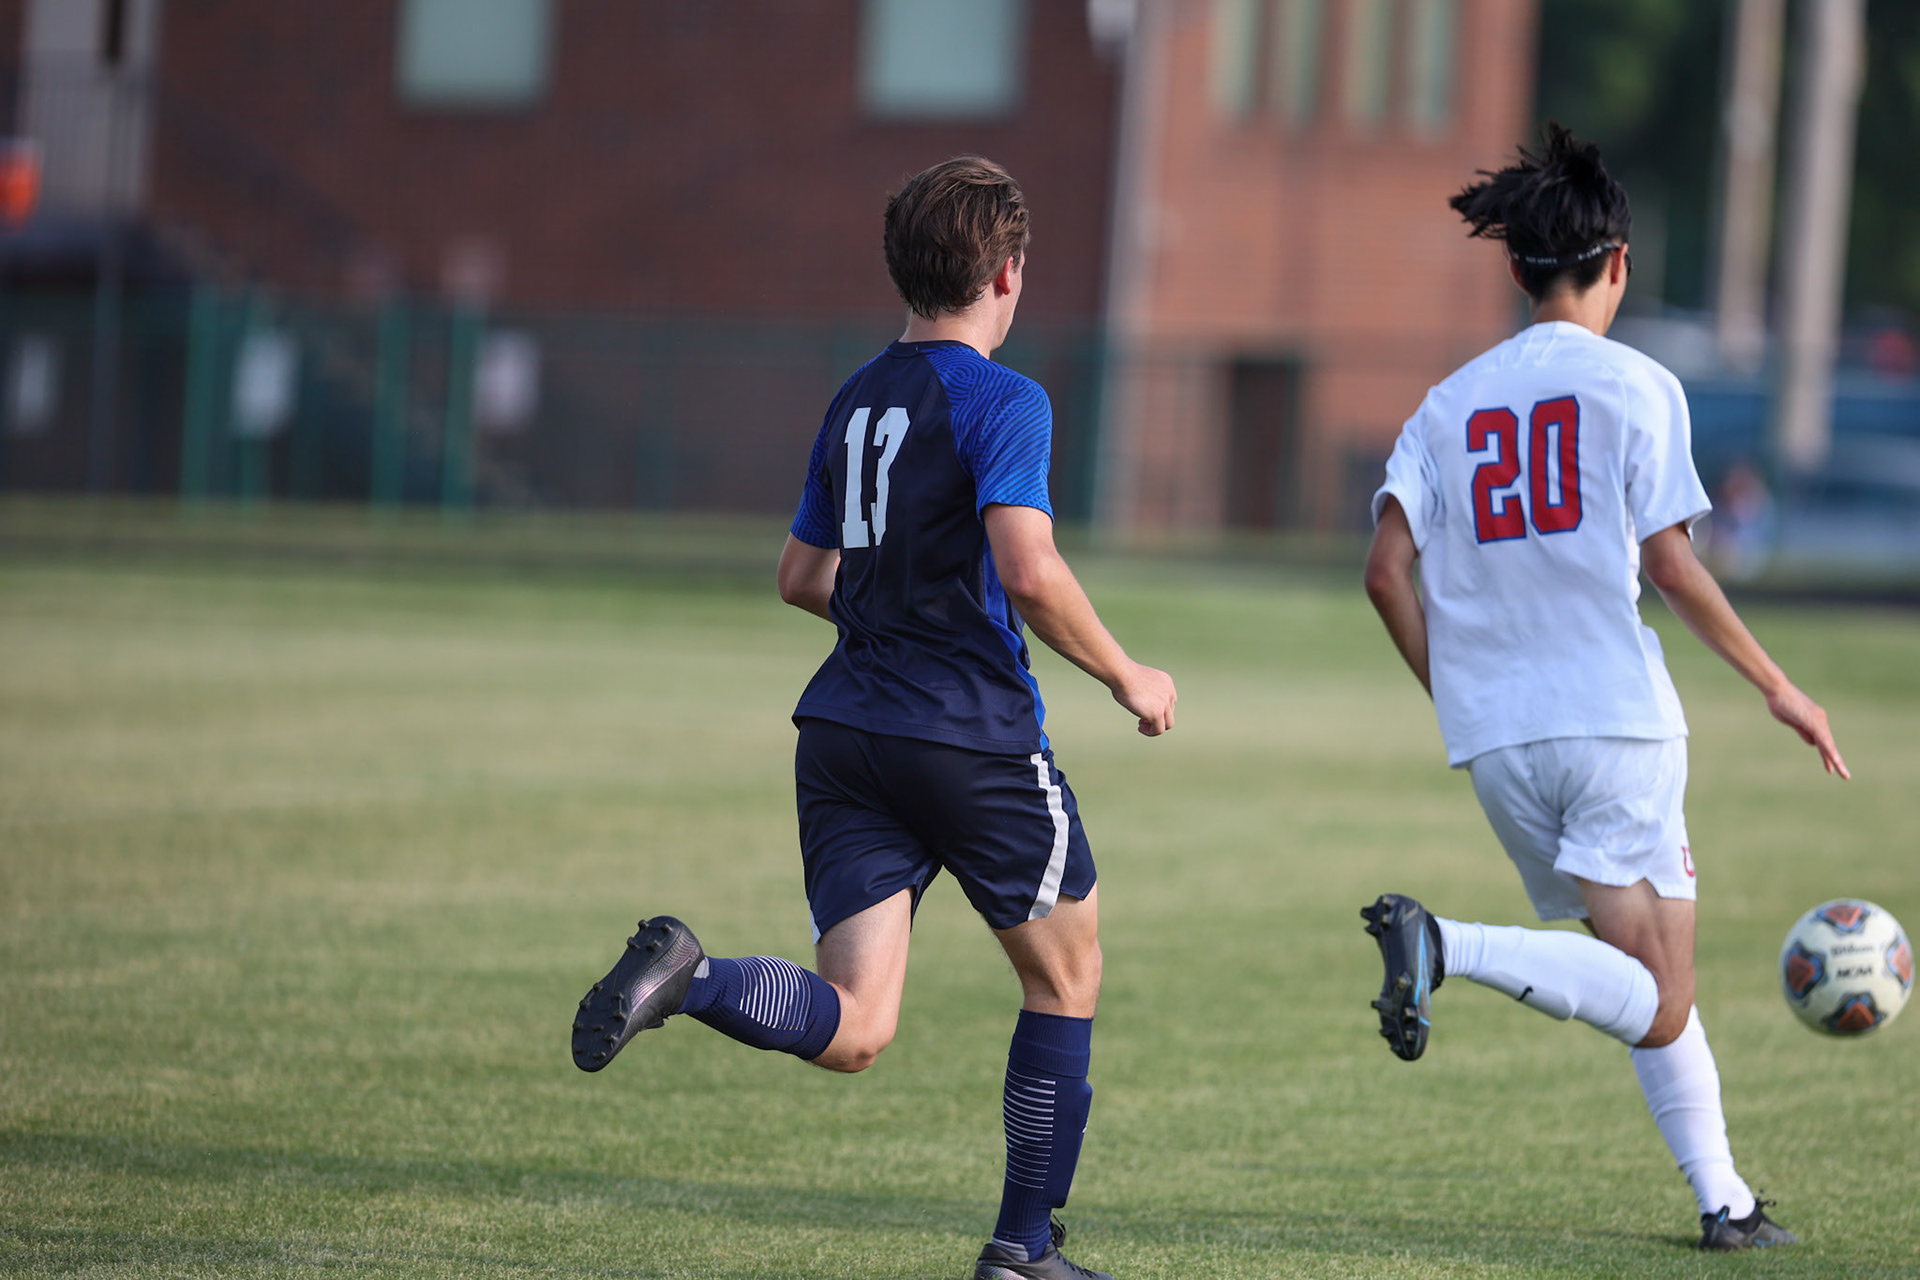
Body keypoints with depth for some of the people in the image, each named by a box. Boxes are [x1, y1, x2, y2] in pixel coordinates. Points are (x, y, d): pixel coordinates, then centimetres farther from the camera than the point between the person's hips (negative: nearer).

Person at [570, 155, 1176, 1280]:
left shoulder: (857, 401, 14)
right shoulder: (1002, 402, -9)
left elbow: (803, 577, 22)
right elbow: (1028, 569, -21)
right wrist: (1124, 674, -7)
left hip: (847, 726, 6)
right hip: (975, 741, -6)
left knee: (852, 1031, 0)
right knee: (1067, 980, 15)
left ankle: (687, 977, -26)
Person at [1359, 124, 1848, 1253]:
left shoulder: (1452, 404, 11)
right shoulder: (1633, 386, -2)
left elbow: (1388, 573, 3)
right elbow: (1670, 563, -8)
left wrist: (1461, 703, 14)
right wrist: (1777, 684, 1)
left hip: (1498, 739, 6)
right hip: (1615, 717, -6)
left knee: (1654, 989, 15)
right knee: (1657, 1002, -8)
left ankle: (1723, 1199, 13)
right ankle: (1447, 945, -27)